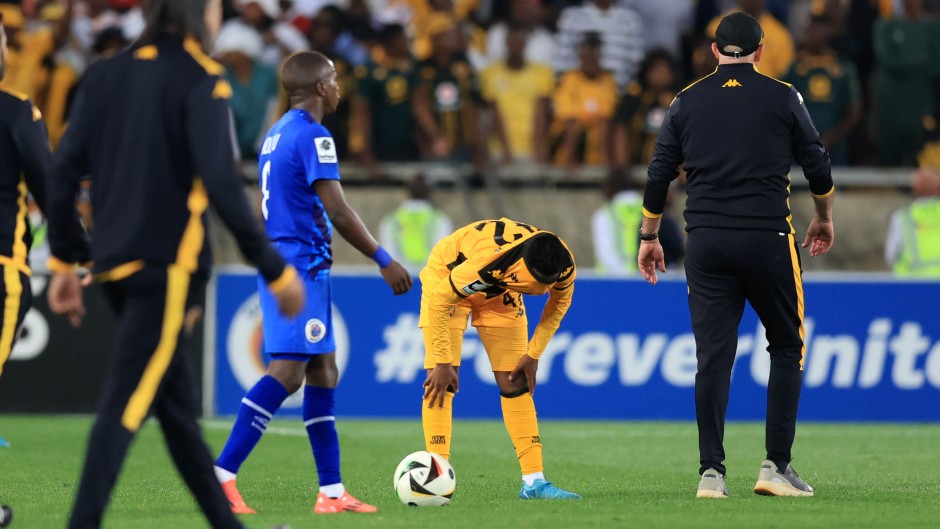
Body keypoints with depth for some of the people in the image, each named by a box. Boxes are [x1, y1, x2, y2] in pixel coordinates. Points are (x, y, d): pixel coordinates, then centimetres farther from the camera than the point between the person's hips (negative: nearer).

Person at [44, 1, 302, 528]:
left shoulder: (108, 74, 10)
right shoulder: (201, 80, -9)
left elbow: (64, 171, 8)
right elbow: (222, 185, -17)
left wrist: (66, 262, 14)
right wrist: (275, 269, -11)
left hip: (113, 262, 7)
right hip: (165, 265, -7)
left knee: (178, 402, 14)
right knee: (126, 402, -9)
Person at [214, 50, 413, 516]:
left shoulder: (276, 134, 17)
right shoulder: (312, 136, -13)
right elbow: (337, 211, -17)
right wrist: (384, 260, -12)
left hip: (278, 263, 10)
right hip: (302, 266, -10)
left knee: (323, 371, 11)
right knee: (287, 372, -14)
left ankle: (331, 491, 11)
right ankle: (221, 474, -20)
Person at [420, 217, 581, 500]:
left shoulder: (563, 266, -28)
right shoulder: (487, 262, -45)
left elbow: (560, 302, -4)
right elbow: (439, 301, -32)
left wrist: (533, 354, -6)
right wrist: (442, 361, -28)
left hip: (500, 293, 5)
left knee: (515, 383, -1)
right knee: (442, 378, -17)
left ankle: (534, 481, 1)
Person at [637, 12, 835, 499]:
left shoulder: (687, 101, 9)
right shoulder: (782, 98, 3)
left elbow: (659, 173, 9)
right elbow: (817, 166, 7)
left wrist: (649, 237, 19)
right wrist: (824, 220, 24)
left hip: (705, 241, 2)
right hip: (767, 238, -2)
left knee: (712, 356, 3)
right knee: (787, 348, 9)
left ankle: (711, 472, -1)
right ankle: (776, 466, 1)